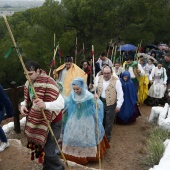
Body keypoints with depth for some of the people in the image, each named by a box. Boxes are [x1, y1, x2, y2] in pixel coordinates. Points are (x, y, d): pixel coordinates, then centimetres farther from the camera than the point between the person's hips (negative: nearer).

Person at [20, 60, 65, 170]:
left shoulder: (48, 82, -27)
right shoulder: (29, 83, -3)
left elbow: (61, 103, -34)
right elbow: (28, 99, 13)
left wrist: (45, 105, -51)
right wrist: (23, 105, -10)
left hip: (52, 121, -7)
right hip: (38, 121, 7)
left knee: (48, 151, -6)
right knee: (41, 147, 17)